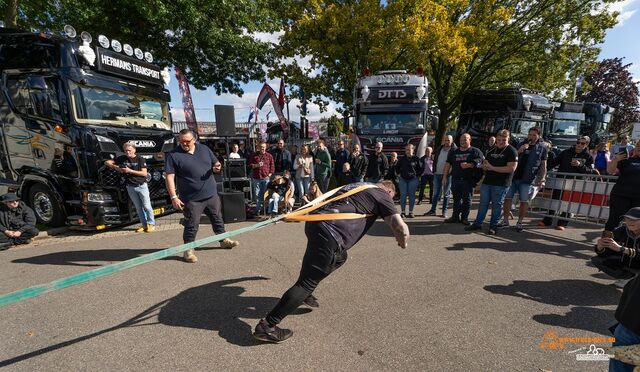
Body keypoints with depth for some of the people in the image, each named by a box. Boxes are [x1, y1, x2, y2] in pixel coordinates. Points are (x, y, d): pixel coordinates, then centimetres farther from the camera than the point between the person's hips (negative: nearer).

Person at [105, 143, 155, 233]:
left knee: (147, 206, -2)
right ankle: (144, 225, 15)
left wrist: (130, 171, -16)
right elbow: (107, 162, 13)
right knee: (138, 207, 8)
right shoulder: (122, 158, 5)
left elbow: (144, 173, -11)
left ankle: (151, 224, 6)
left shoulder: (140, 159, -5)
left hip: (142, 186, -4)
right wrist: (116, 167, -4)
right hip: (130, 187, 4)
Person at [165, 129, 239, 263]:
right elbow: (170, 177, -11)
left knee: (218, 219, 18)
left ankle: (223, 240, 37)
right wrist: (174, 197, -18)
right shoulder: (173, 155, -7)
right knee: (191, 225, 3)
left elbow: (215, 164, 15)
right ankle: (188, 250, 21)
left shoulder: (204, 149, 6)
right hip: (191, 199, -4)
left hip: (212, 194, 5)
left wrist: (217, 167, -10)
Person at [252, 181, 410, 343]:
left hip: (315, 221, 9)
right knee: (307, 283, -1)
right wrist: (403, 242, 23)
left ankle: (306, 294, 35)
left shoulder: (357, 185, 28)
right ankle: (266, 326, 2)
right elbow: (401, 228, 2)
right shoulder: (382, 195, 9)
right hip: (329, 233, -9)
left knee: (339, 257, 30)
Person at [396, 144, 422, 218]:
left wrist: (416, 175, -2)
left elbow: (420, 169, 7)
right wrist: (398, 174, 10)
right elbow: (396, 167, 19)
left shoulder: (416, 159, 0)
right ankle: (403, 212, 8)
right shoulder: (402, 159, 7)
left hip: (413, 179, -2)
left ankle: (411, 212, 8)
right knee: (403, 195, 0)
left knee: (411, 195, 0)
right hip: (403, 179, 2)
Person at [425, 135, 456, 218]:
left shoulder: (454, 150, -6)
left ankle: (444, 211, 12)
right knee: (436, 193, 9)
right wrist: (434, 170, 7)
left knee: (446, 194, 5)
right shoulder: (439, 148, 11)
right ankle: (433, 210, 16)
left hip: (447, 175, -5)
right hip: (437, 174, 5)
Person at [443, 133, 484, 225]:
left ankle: (465, 217, 11)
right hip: (455, 179, 3)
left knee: (467, 199, 1)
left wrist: (469, 165, -24)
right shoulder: (453, 152, 15)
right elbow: (448, 164, 13)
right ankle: (455, 216, 16)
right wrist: (445, 177, 6)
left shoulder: (475, 151, 4)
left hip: (468, 180, -3)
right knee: (456, 198, 9)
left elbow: (479, 163, -8)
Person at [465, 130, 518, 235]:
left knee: (497, 205, 3)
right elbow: (484, 164, 20)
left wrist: (493, 167, -17)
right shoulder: (491, 150, 13)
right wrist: (485, 166, -5)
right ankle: (477, 223, 17)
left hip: (501, 184, -5)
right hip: (487, 182, 6)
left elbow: (511, 168, -17)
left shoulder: (511, 151, -6)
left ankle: (493, 226, 14)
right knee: (483, 203, 9)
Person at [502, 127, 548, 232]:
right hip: (514, 176, 2)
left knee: (524, 201, 4)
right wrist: (519, 150, -10)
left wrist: (542, 179, -2)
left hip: (528, 180, -1)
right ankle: (505, 220, 12)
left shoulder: (543, 148, 4)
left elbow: (543, 165, 6)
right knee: (508, 198, 1)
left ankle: (519, 222, 15)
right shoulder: (521, 144, 8)